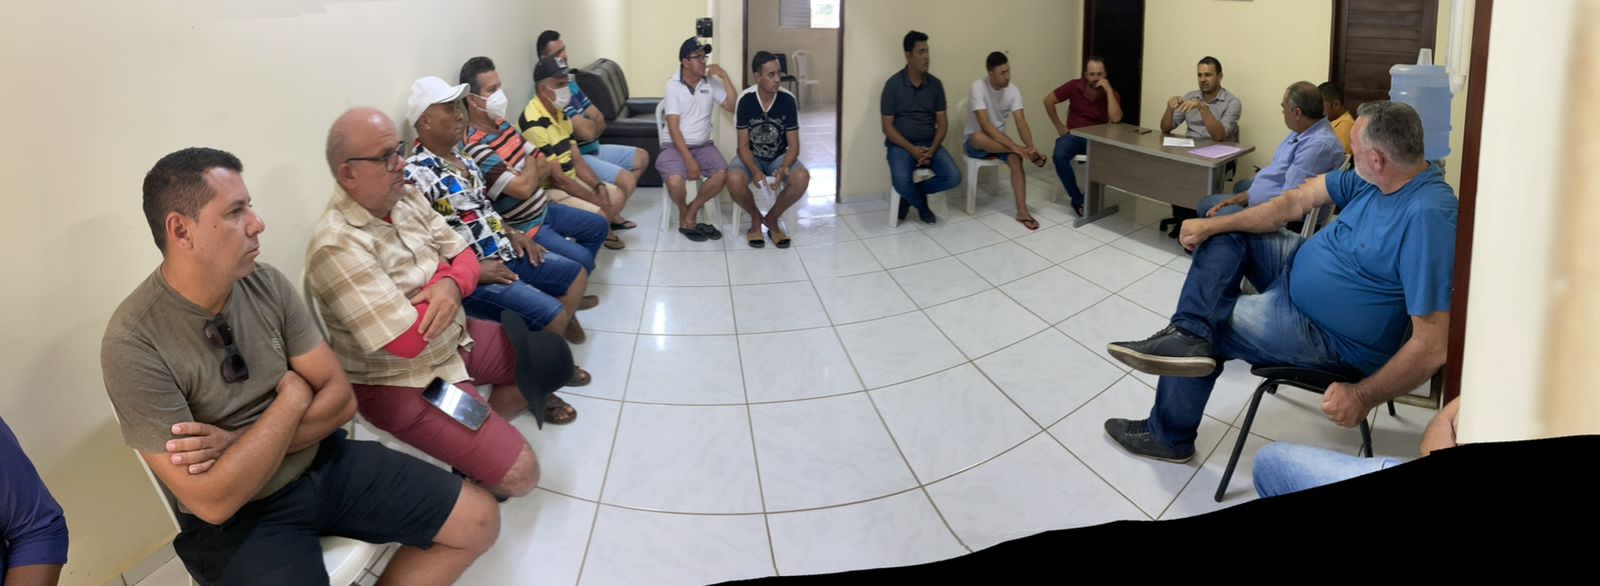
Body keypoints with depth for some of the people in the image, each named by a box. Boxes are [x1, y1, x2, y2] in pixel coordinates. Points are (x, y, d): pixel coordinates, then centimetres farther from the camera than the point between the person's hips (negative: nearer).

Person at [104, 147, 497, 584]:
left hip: (323, 463, 5)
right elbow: (212, 502, -25)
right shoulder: (133, 345, -22)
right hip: (239, 519, -5)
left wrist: (240, 442, -18)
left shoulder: (266, 284, -5)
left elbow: (340, 398, -2)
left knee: (479, 521, -2)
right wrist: (292, 397, -16)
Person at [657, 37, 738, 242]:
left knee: (722, 174, -26)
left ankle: (691, 212, -3)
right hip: (675, 146, -4)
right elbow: (673, 128, -14)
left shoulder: (711, 84, 5)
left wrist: (724, 77, -9)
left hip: (703, 145, 4)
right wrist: (689, 159, -23)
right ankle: (684, 214, 0)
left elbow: (733, 107, -3)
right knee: (675, 180, -33)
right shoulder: (673, 86, -8)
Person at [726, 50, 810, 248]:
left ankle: (772, 218, -2)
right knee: (734, 180, -35)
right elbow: (743, 145, -13)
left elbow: (794, 146, -11)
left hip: (779, 157, 1)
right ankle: (756, 218, -1)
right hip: (751, 157, -1)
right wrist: (755, 171, -32)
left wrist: (783, 169, -31)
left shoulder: (788, 100, -14)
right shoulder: (745, 100, -16)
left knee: (802, 178, -31)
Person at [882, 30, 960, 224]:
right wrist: (912, 150, -20)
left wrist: (932, 149, -14)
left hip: (929, 144, 4)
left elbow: (942, 122, 4)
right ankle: (922, 204, 1)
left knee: (953, 177, -21)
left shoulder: (935, 84, 4)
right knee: (901, 181, -33)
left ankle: (911, 195, 3)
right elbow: (887, 127, -8)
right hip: (901, 144, -4)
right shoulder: (893, 84, -8)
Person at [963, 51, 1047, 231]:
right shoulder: (978, 87, -22)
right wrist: (1015, 147, -36)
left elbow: (1021, 122, -13)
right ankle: (1024, 152, -26)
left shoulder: (1013, 90, -6)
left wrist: (1030, 148, -32)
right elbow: (985, 126, -30)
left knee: (1016, 159, -29)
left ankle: (1022, 211, -31)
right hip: (975, 142, -4)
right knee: (978, 137, -41)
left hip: (1000, 140, 4)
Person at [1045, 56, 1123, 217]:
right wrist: (1059, 126, 0)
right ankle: (1078, 200, -16)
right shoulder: (1074, 86, -7)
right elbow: (1048, 100, 2)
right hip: (1073, 135, 0)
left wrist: (1108, 90, -24)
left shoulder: (1111, 93, -7)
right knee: (1059, 156, -32)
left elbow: (1115, 119, -24)